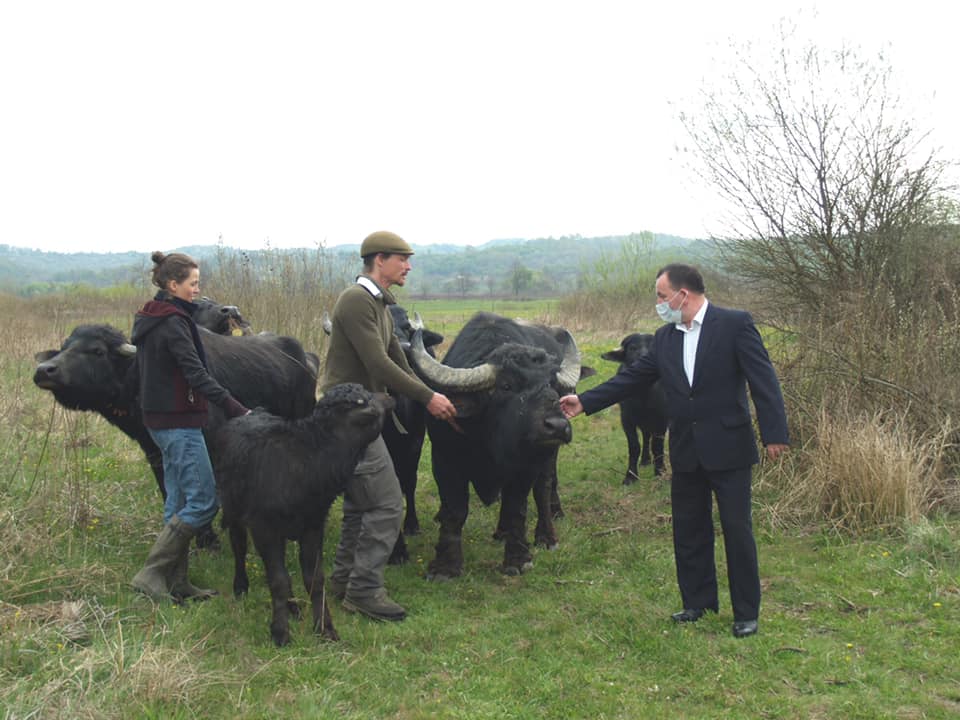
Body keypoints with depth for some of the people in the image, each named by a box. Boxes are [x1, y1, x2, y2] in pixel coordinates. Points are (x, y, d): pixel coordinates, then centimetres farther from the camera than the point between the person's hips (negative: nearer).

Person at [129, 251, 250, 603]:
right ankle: (151, 574, -4)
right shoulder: (173, 322, -16)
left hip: (160, 418, 10)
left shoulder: (150, 320, 14)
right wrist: (238, 411, -26)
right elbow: (197, 375, -23)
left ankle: (176, 581, 18)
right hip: (178, 421, -10)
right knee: (203, 501, -7)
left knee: (180, 501, 14)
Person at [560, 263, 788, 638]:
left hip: (728, 450, -6)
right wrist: (585, 401, 8)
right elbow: (632, 377, 12)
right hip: (685, 453, 6)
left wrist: (774, 434, -18)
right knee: (689, 531, 14)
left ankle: (746, 613, 14)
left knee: (737, 531, 2)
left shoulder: (735, 324, -9)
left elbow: (762, 379, -12)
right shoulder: (665, 338, 8)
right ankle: (699, 601, 29)